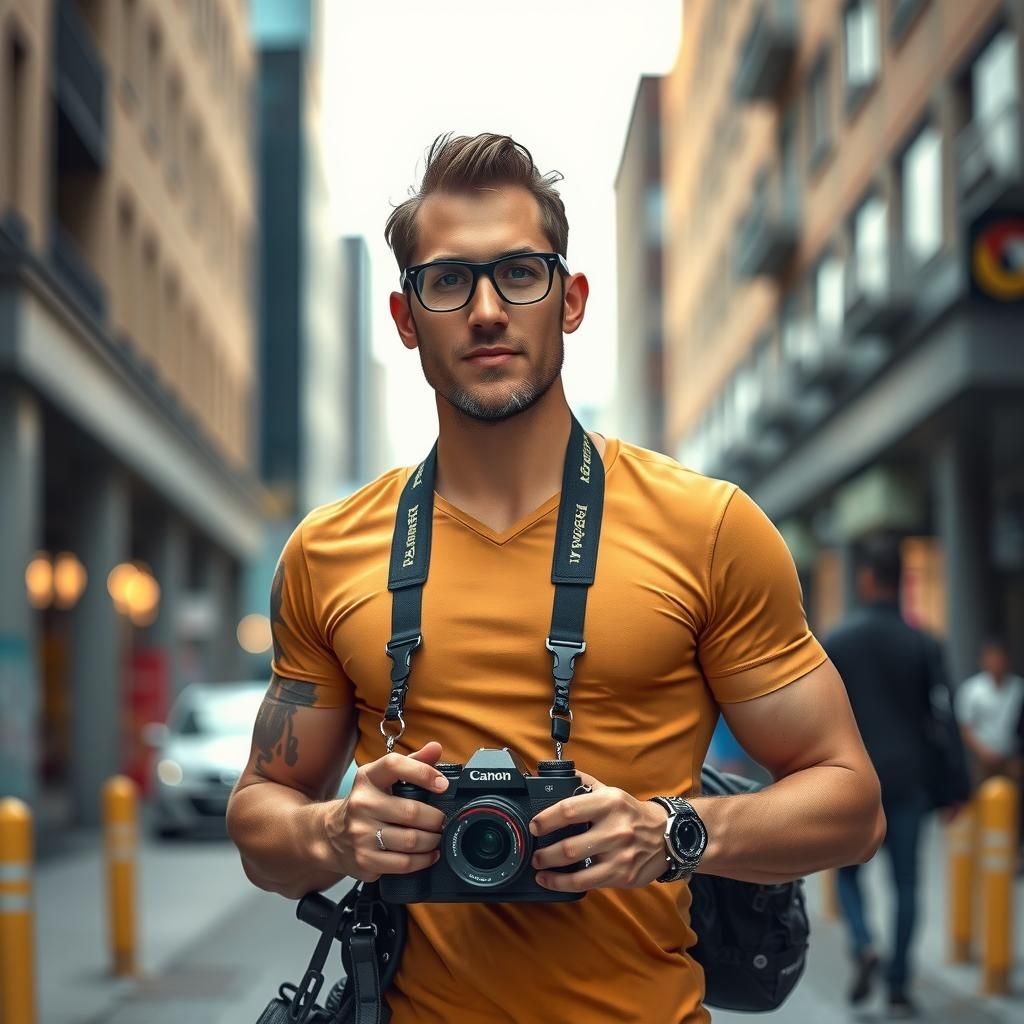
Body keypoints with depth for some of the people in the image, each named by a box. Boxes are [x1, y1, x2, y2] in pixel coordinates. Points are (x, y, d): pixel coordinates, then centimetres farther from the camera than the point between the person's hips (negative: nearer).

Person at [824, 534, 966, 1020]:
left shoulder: (834, 642, -4)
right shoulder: (923, 644, -1)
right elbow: (943, 718, -2)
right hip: (906, 780, 1)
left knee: (848, 870, 15)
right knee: (905, 883, 8)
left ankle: (863, 945, -9)